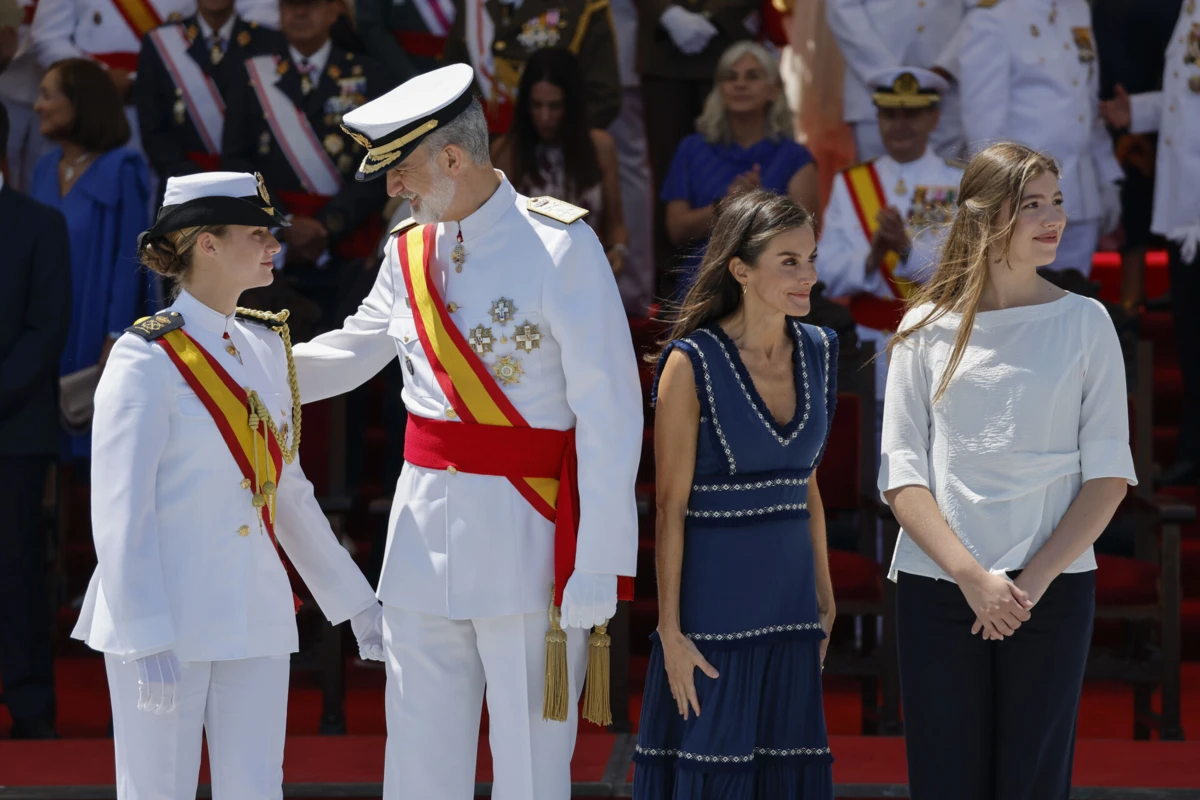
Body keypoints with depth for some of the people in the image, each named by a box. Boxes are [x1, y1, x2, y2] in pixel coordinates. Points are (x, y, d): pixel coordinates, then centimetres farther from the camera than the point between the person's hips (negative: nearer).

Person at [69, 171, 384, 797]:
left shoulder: (266, 347, 12)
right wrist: (147, 641, -21)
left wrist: (354, 602, 21)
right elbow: (119, 510, -14)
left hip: (255, 620, 6)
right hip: (165, 622, -6)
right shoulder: (147, 358, -9)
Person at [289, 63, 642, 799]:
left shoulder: (560, 245, -11)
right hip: (424, 527, 6)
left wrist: (598, 566, -17)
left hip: (527, 537, -6)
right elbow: (353, 351, 26)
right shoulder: (409, 250, 8)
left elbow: (610, 415, -13)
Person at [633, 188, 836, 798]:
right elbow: (670, 504, -10)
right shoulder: (693, 363, -11)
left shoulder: (816, 352, 7)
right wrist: (670, 629, -12)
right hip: (714, 604, -6)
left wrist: (824, 594, 16)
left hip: (789, 601, 6)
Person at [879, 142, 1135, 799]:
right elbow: (902, 477, 1)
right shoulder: (928, 328, 5)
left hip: (1053, 589, 0)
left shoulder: (1084, 322, 5)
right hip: (937, 589, 0)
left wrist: (1035, 579, -10)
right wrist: (974, 579, -12)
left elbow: (1108, 474, 1)